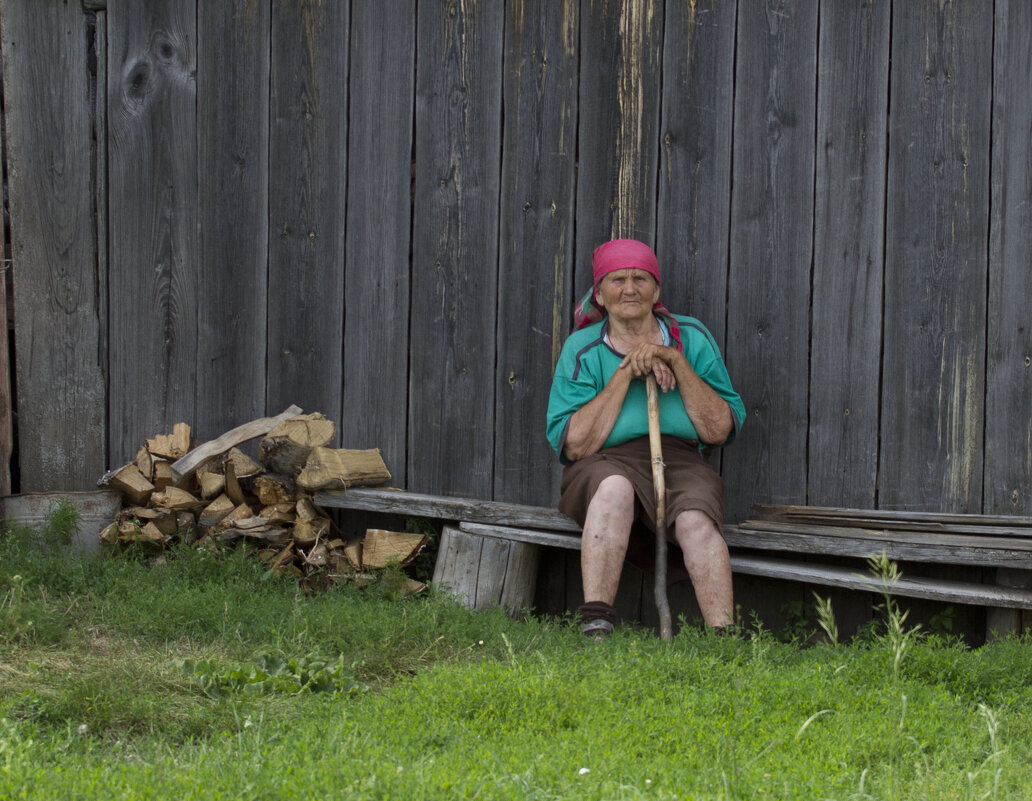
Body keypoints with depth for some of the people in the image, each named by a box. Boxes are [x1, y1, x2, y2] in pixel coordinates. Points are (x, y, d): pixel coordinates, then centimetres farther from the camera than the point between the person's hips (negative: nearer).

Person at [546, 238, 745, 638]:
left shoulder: (691, 337, 11)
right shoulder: (582, 349, 7)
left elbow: (719, 432, 3)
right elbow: (575, 446, -4)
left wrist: (677, 361, -6)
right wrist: (626, 372, -7)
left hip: (680, 462, 1)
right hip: (605, 464, -1)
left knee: (695, 521, -33)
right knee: (614, 488, -37)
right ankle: (595, 629, -46)